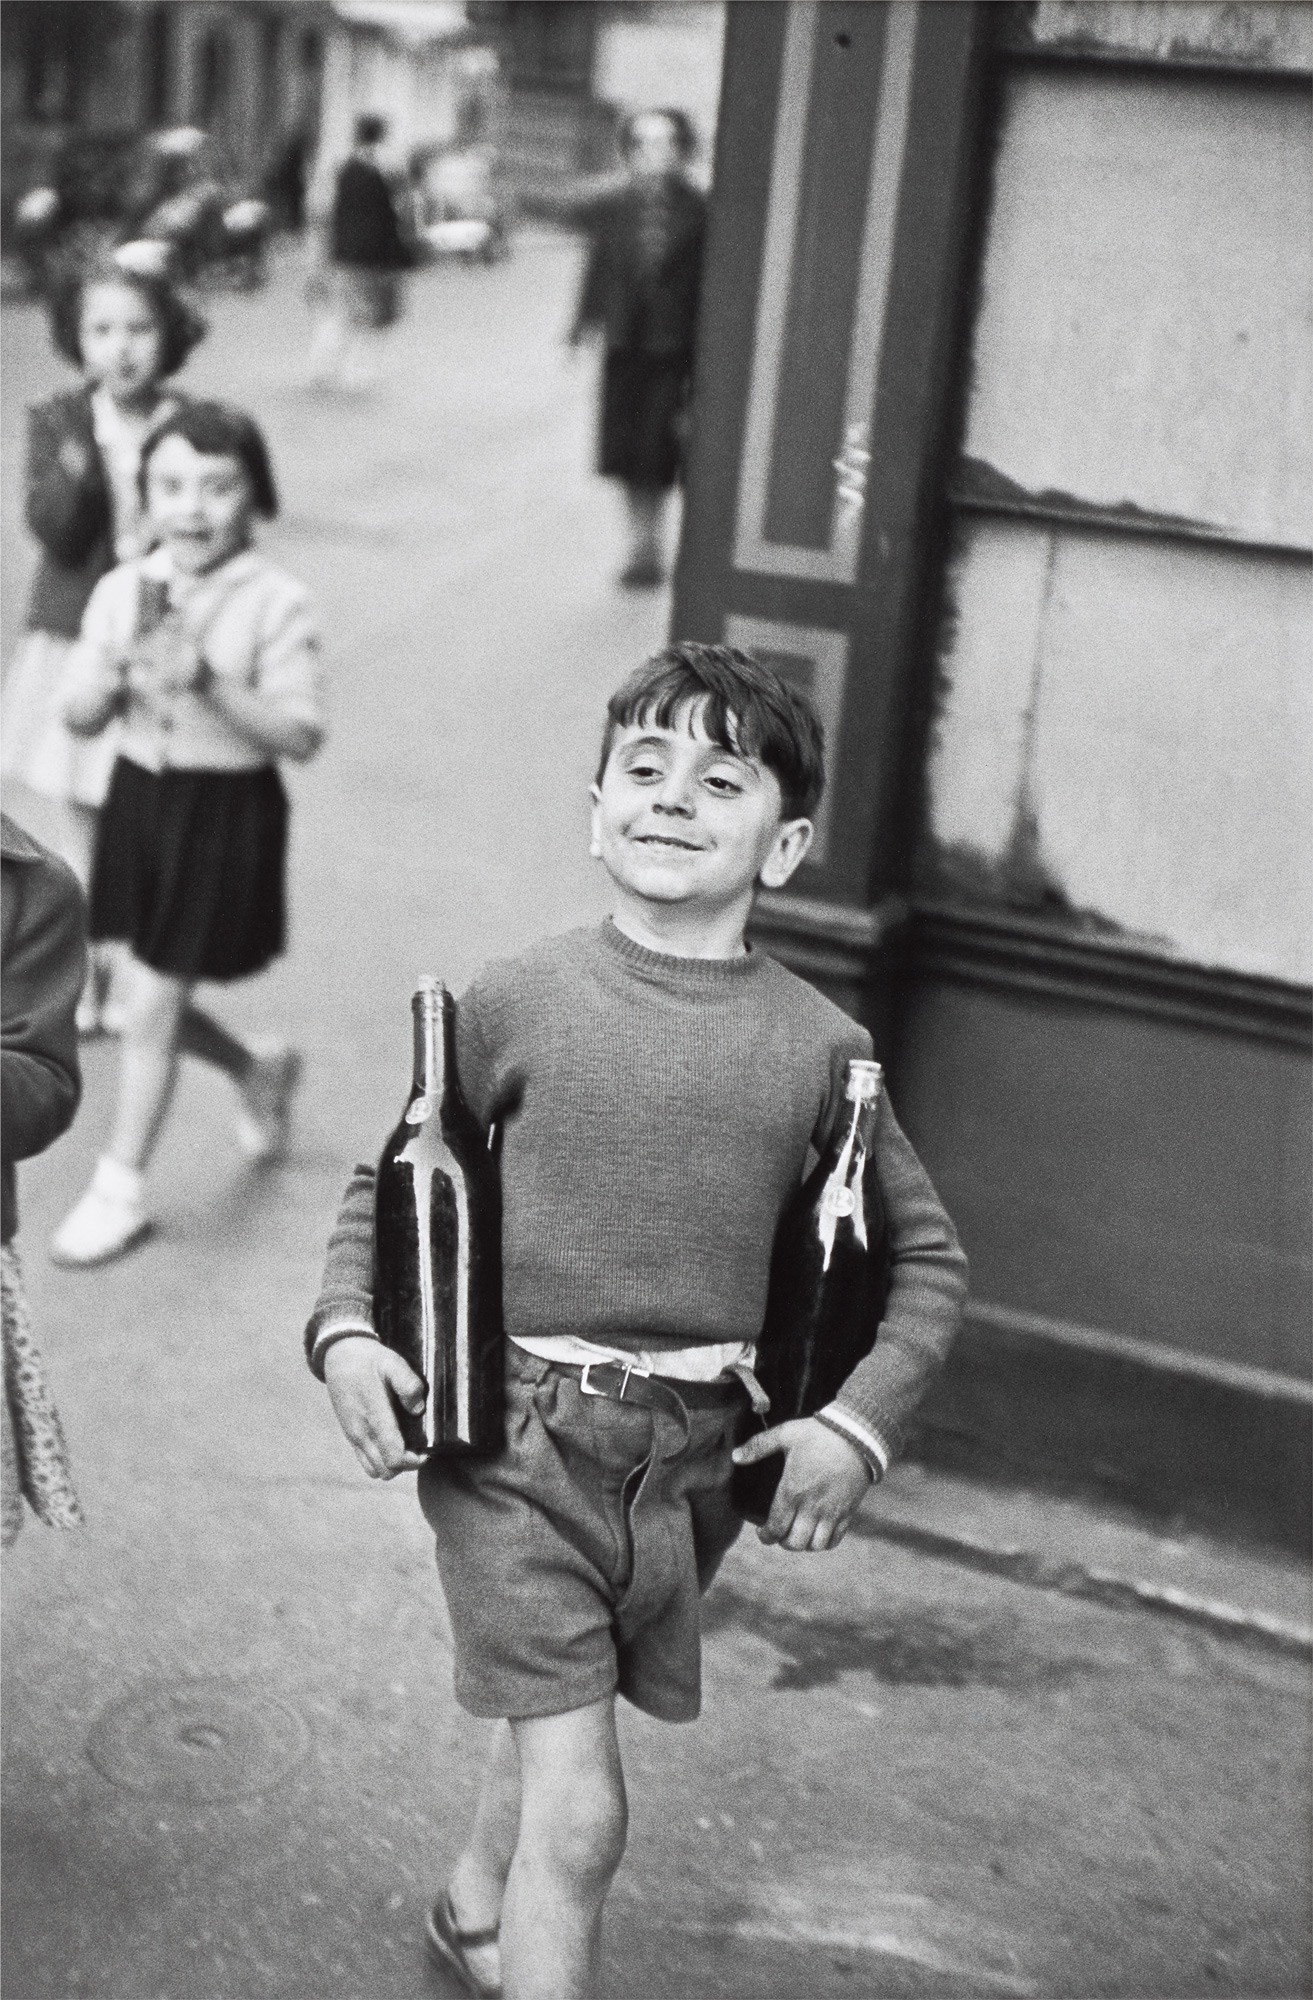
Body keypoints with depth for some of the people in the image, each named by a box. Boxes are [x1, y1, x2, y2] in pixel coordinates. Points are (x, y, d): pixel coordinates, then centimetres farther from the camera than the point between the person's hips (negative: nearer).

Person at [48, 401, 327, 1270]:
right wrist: (120, 668, -19)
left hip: (227, 812, -5)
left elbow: (302, 733, -18)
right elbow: (79, 716, 1)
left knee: (151, 1007, -1)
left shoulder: (277, 604, -14)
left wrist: (211, 683, -28)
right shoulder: (122, 591, -1)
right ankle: (259, 1072, 46)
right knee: (159, 997, 15)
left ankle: (121, 1189, 16)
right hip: (141, 799, 5)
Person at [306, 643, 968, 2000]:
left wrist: (860, 1423, -3)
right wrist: (344, 1329, -8)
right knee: (580, 1808, -9)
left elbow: (927, 1255, 8)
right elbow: (386, 1183, 7)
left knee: (558, 1715, 24)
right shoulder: (517, 1002, -5)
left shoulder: (817, 1045, -2)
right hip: (512, 1431, -3)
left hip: (695, 1456, 3)